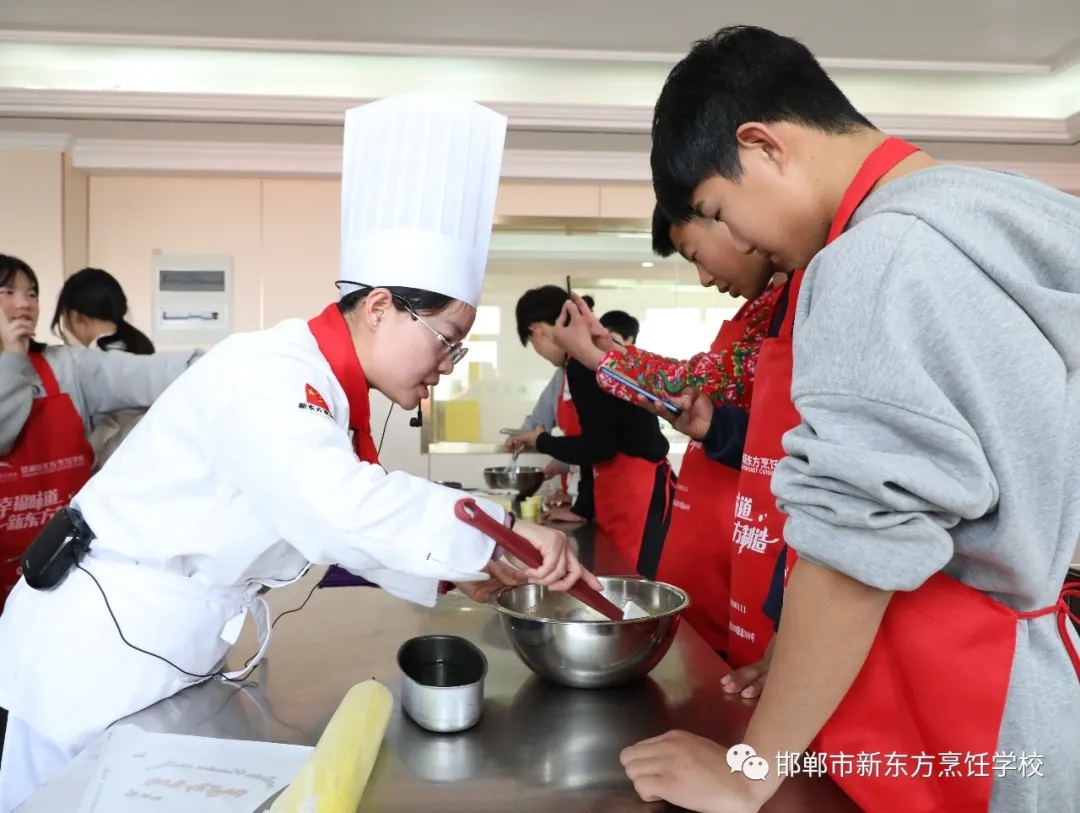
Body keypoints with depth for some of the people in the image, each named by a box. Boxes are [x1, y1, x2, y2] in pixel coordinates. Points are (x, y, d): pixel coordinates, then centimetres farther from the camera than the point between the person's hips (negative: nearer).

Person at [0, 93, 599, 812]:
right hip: (106, 636, -8)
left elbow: (349, 522, 11)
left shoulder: (332, 394, 5)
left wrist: (453, 570, 2)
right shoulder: (265, 374, -25)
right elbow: (344, 506, -40)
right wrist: (501, 529, -35)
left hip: (180, 644, 8)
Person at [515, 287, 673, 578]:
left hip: (639, 494, -10)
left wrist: (542, 441, -1)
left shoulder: (585, 364, -15)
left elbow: (597, 446, -18)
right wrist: (582, 508, 22)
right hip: (620, 494, 10)